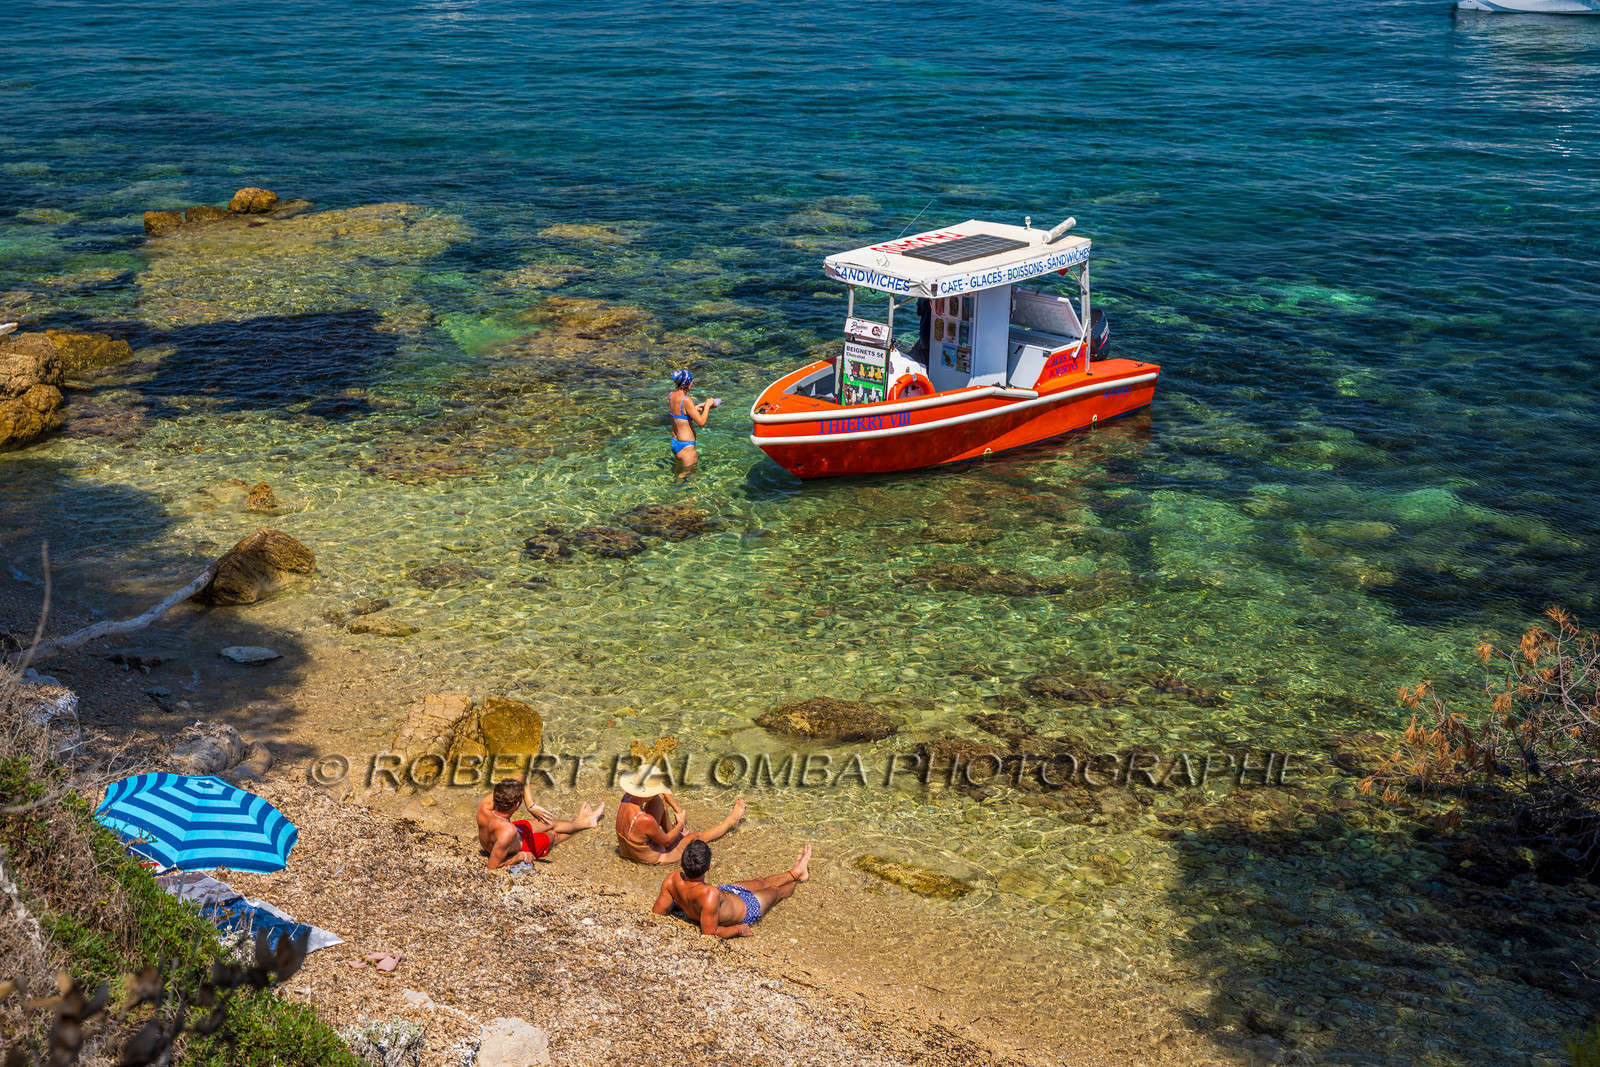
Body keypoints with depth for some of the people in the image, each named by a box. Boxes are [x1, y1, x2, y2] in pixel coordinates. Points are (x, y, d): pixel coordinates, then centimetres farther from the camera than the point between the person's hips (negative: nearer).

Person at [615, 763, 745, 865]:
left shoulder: (627, 797, -18)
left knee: (661, 796, 3)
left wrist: (679, 811, -3)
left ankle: (669, 829, 28)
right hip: (653, 857, -6)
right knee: (697, 837, 14)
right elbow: (666, 841, -21)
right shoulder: (645, 820, -41)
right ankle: (731, 820, 41)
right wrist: (681, 823, -5)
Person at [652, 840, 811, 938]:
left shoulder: (673, 880, -33)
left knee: (761, 882, 28)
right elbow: (710, 933, -40)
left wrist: (677, 901, 1)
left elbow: (656, 913, -19)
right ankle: (795, 880, 59)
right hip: (744, 910, -5)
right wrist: (738, 929, -23)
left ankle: (795, 873, 56)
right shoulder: (710, 895, -50)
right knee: (774, 890, 26)